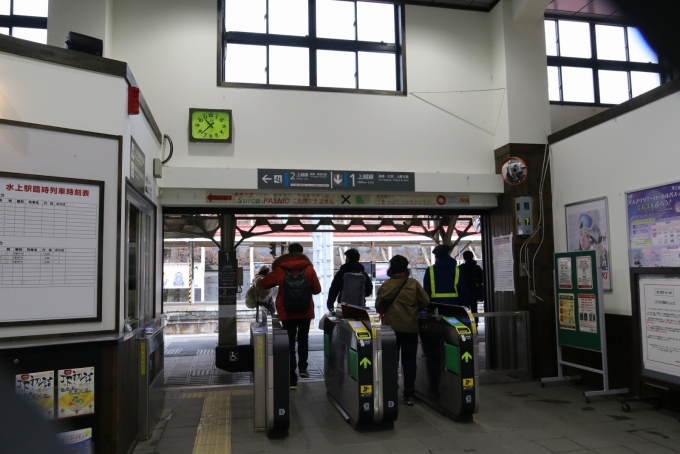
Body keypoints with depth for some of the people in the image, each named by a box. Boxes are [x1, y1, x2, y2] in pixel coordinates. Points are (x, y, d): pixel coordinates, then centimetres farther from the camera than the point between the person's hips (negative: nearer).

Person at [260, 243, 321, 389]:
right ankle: (303, 367, 11)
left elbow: (264, 284, 7)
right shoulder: (308, 268, -3)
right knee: (303, 339, 23)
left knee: (290, 343, 6)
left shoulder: (280, 269, -2)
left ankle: (292, 379, 4)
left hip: (286, 312, 0)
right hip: (305, 311, 0)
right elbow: (317, 289, 0)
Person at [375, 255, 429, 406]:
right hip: (410, 327, 0)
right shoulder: (413, 284, -6)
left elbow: (379, 307, -4)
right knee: (409, 361, 8)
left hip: (391, 327, 0)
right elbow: (425, 302, -4)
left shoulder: (385, 285, -7)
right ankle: (409, 395, 8)